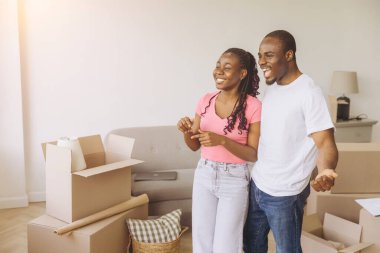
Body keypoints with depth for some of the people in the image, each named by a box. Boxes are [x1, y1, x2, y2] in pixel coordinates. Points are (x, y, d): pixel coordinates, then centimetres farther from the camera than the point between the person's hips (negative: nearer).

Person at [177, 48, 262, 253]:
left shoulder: (253, 107, -13)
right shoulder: (206, 101, 1)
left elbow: (254, 154, -13)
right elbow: (194, 146, 8)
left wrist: (221, 140, -25)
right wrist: (186, 131, -14)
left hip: (234, 179, -4)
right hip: (204, 175, 4)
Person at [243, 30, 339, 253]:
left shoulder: (309, 93, -19)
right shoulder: (271, 89, 6)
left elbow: (325, 143, -22)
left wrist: (326, 171, -43)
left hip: (285, 194, -8)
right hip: (257, 185, 8)